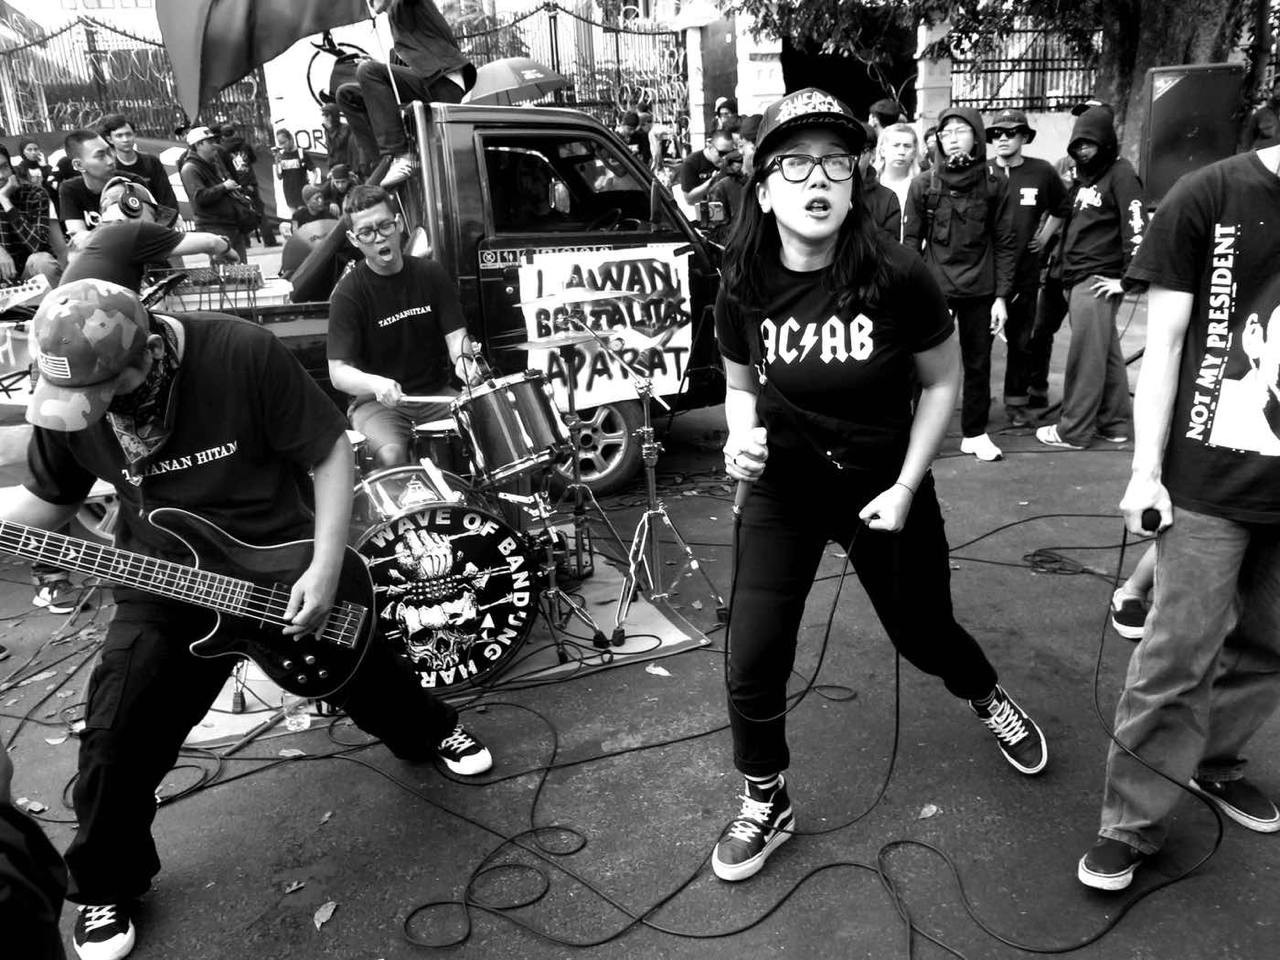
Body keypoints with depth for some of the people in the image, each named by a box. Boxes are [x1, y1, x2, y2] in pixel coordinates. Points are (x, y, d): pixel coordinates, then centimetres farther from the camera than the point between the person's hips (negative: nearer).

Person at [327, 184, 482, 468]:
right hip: (377, 401, -3)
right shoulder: (348, 293, -8)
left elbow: (455, 333, 1)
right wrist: (375, 384, -34)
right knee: (390, 454, -32)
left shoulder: (431, 274, 4)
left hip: (436, 392, 3)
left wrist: (463, 359, -23)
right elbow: (338, 372, -13)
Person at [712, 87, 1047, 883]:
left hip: (886, 490, -1)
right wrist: (741, 434, -16)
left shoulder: (897, 277, -19)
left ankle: (990, 700, 55)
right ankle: (766, 807, 23)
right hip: (783, 493, 2)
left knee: (923, 635, 18)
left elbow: (942, 383, -6)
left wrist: (904, 489, -10)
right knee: (752, 663, -4)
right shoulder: (744, 287, -12)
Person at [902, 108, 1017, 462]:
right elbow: (911, 240, 2)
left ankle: (975, 433, 22)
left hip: (979, 291, 1)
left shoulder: (994, 186, 2)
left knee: (978, 364, 8)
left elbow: (1005, 244, 3)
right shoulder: (924, 184, 1)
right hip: (934, 288, -1)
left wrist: (1001, 295, -2)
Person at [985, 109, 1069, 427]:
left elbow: (1062, 207, 19)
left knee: (1021, 340, 10)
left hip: (1025, 272, 2)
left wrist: (1045, 234, 10)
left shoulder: (1042, 172, 1)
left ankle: (1017, 401, 21)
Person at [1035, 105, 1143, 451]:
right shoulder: (1084, 176, 18)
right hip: (1077, 279, 8)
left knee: (1085, 357, -7)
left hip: (1099, 282, -8)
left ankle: (1073, 431, -3)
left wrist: (1126, 279, -15)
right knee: (1107, 355, 12)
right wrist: (1064, 271, 17)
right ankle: (1114, 423, 18)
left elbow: (1137, 228, -14)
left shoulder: (1121, 175, -7)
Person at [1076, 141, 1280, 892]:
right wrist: (1145, 469, -9)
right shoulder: (1209, 197, -6)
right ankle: (1133, 824, 15)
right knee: (1178, 656, 0)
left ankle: (1215, 759, 39)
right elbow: (1164, 343, -6)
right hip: (1210, 479, -4)